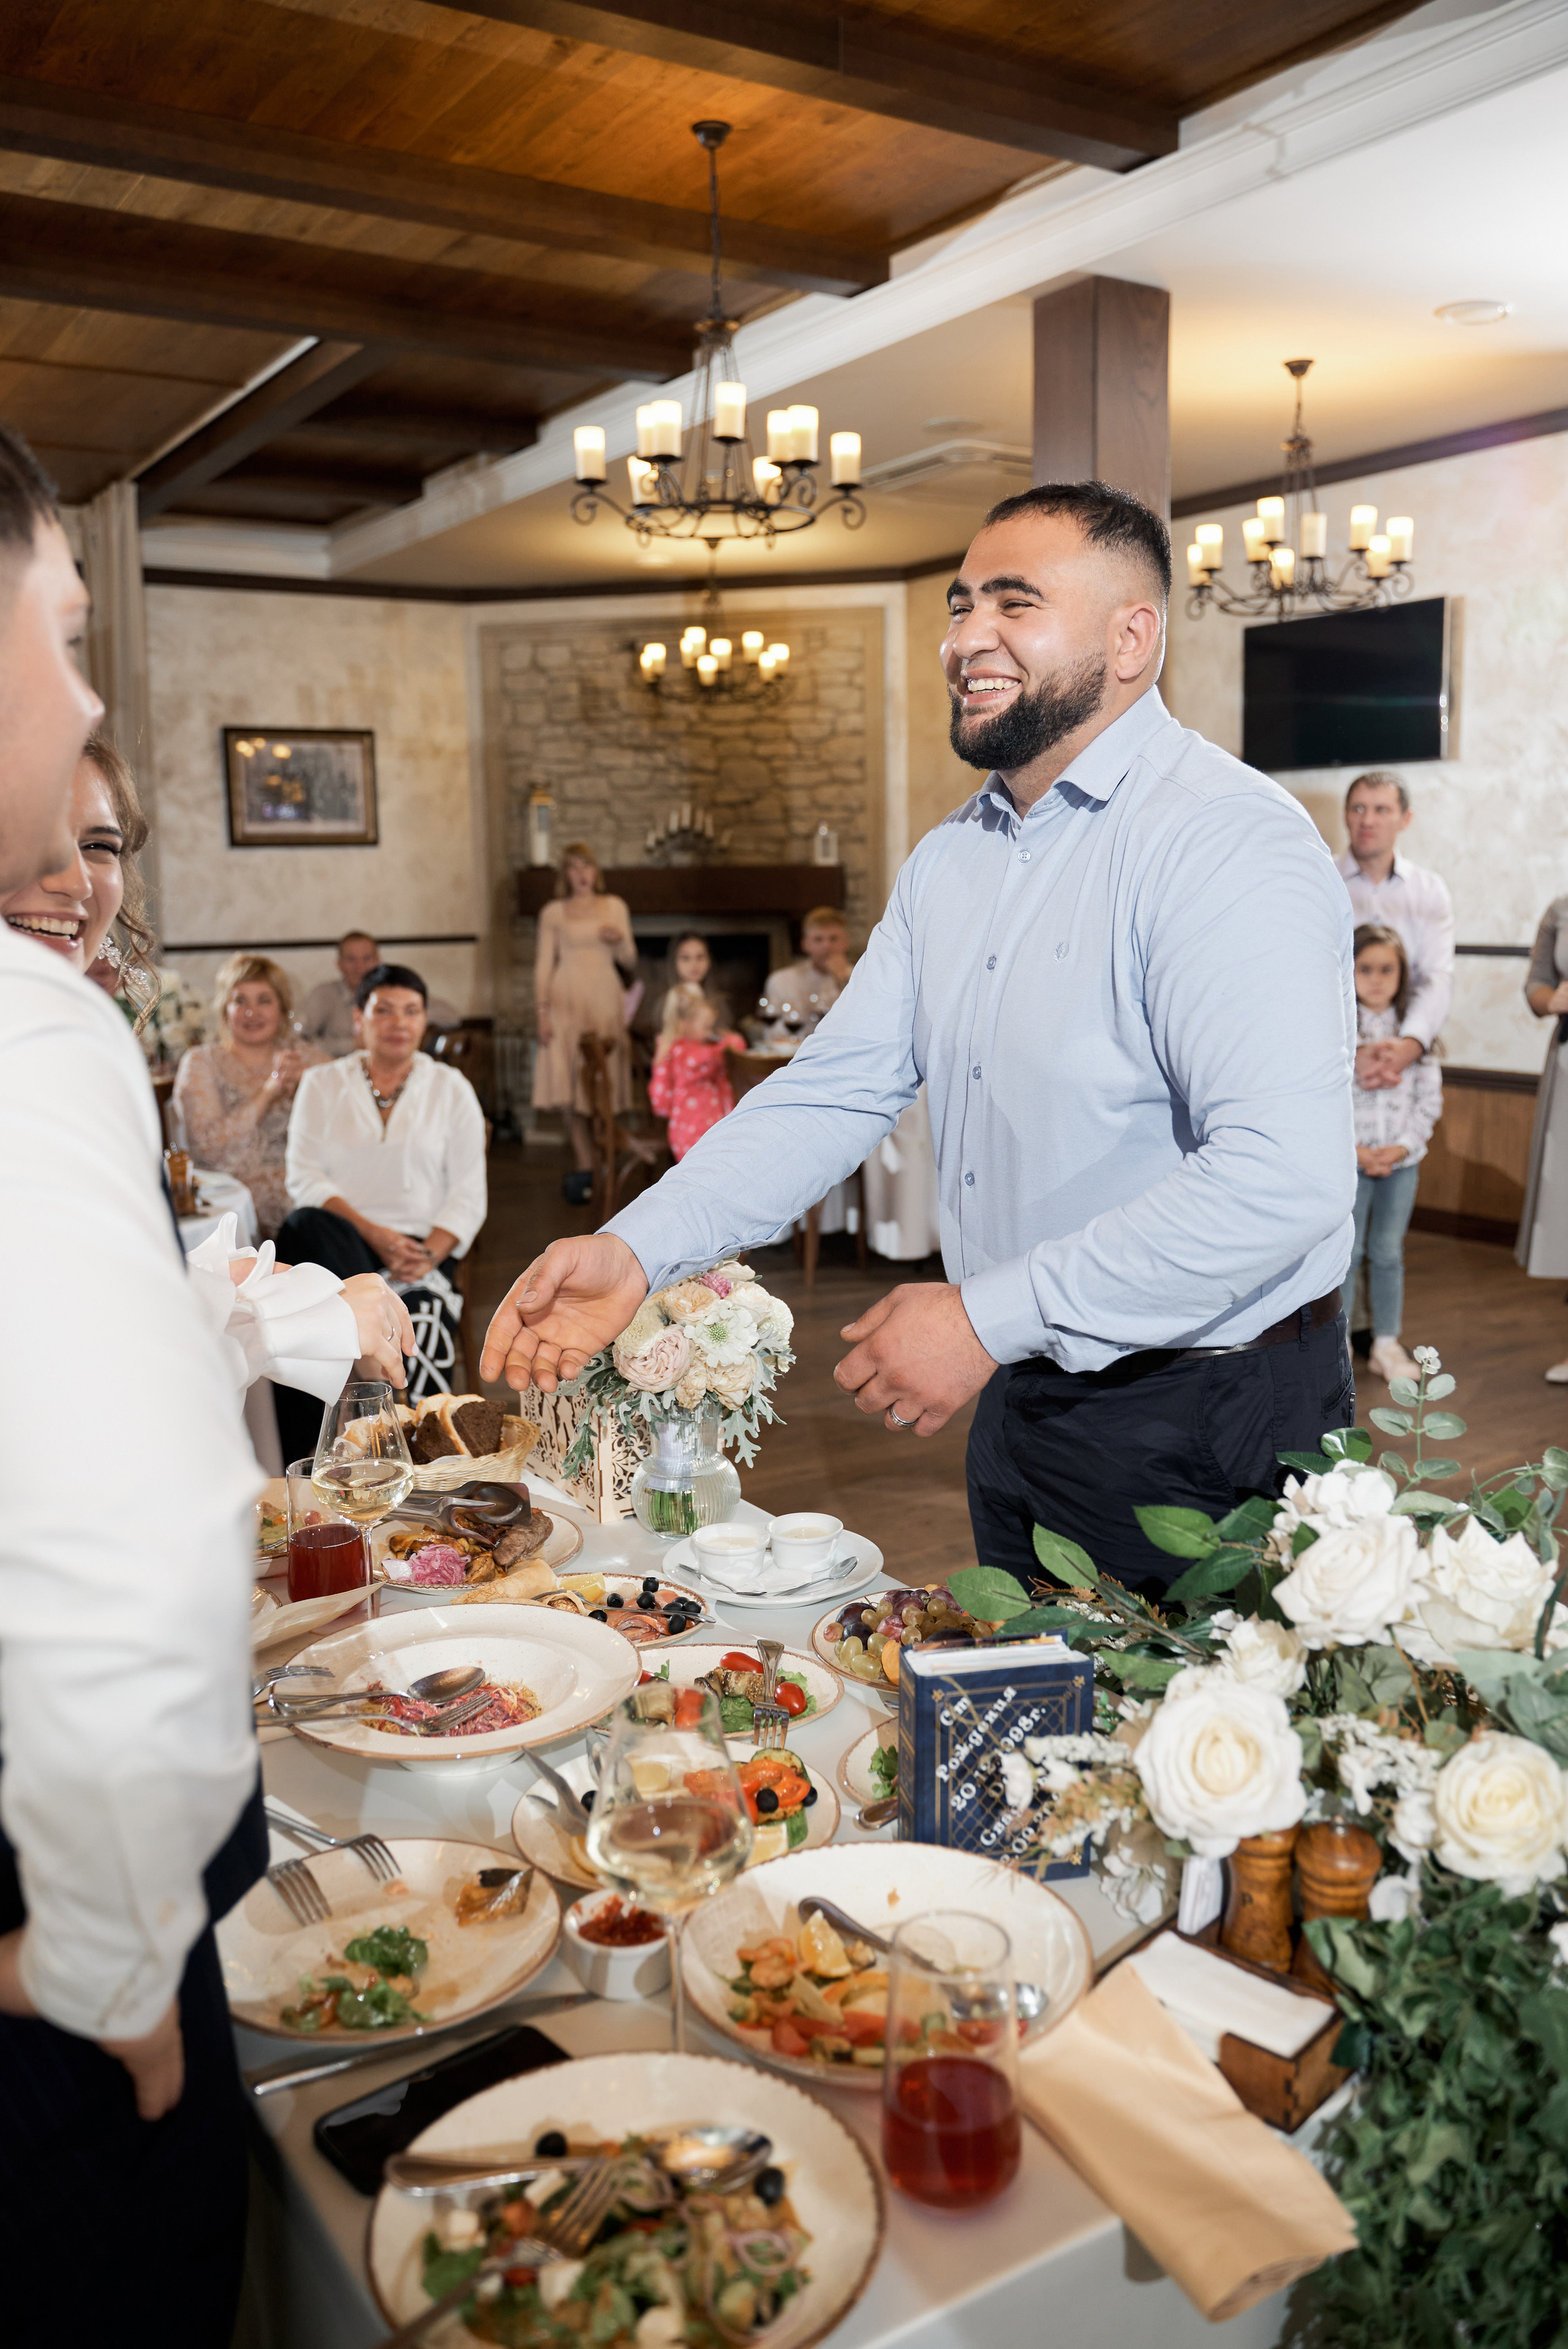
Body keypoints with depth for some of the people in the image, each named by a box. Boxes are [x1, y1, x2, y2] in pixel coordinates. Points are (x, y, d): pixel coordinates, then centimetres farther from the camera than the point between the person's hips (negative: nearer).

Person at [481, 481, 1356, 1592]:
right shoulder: (949, 861, 9)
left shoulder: (1227, 841, -19)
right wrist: (637, 1248, -10)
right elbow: (836, 1089, 4)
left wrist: (989, 1316, -28)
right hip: (1022, 1407, 8)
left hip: (1212, 1439, -8)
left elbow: (1283, 1178, -29)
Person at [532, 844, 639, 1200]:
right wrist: (542, 1010, -6)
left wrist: (619, 941, -10)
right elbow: (543, 964, 6)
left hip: (606, 1000, 1)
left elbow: (630, 962, 12)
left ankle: (584, 1169, 4)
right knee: (571, 1084, -8)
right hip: (568, 1000, -1)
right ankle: (585, 1165, -4)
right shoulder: (554, 913, 9)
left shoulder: (615, 907, 12)